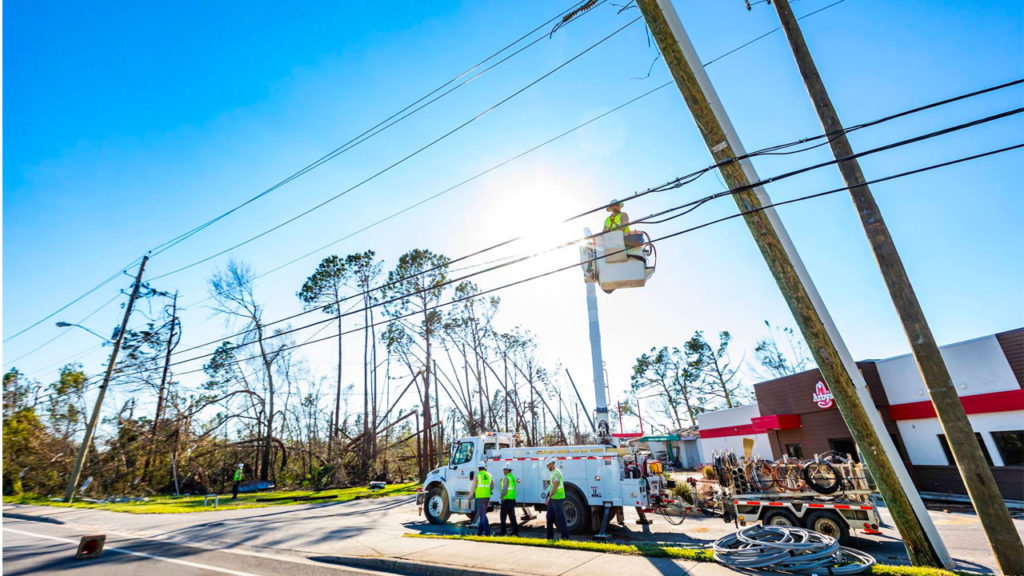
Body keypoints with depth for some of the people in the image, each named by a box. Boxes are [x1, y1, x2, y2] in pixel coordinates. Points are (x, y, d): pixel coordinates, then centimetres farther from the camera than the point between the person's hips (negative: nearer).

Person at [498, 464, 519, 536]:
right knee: (512, 515, 11)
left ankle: (503, 531, 3)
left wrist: (501, 496, -9)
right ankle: (515, 531, 9)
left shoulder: (506, 478, -12)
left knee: (503, 515, 0)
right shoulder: (513, 477, 15)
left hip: (506, 499, -8)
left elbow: (504, 489, -18)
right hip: (513, 498, 8)